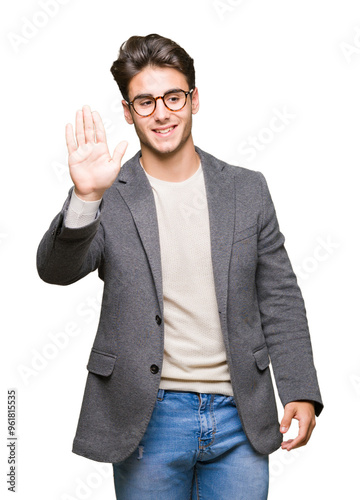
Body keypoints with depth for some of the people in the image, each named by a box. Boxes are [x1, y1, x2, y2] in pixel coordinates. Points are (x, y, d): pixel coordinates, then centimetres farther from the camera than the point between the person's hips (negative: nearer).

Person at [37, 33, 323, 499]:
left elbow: (280, 299, 6)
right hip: (148, 419, -2)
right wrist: (86, 198, -33)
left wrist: (301, 392, 0)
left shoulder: (248, 189, 4)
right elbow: (56, 269, -16)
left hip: (239, 414, 2)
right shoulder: (109, 196, -2)